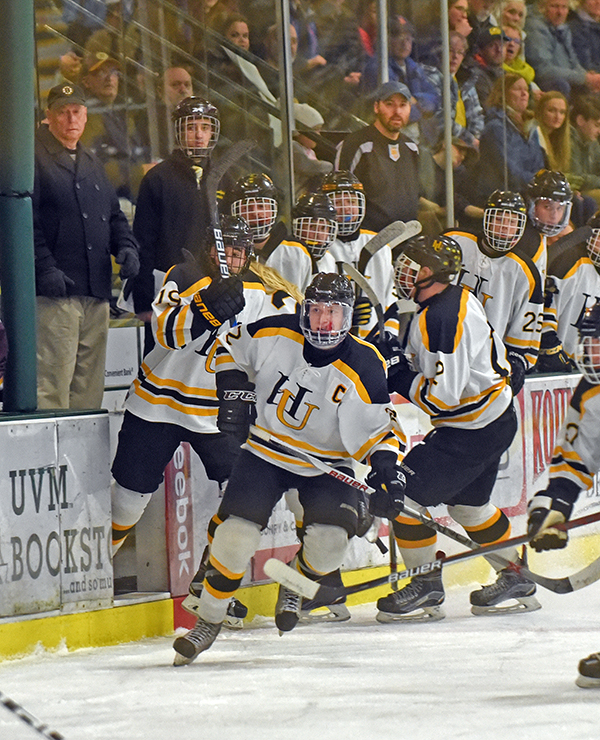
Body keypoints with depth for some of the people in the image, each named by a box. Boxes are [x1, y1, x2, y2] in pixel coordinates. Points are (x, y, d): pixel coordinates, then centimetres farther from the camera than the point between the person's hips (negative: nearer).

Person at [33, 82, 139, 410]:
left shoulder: (92, 165, 23)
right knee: (52, 382, -14)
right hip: (56, 290, -8)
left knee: (90, 385, 9)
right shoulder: (34, 159, -3)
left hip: (96, 293, 8)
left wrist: (126, 247, 7)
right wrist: (45, 269, -21)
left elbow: (114, 216, 27)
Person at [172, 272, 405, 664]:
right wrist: (235, 393, -6)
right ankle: (209, 621, 6)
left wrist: (385, 460, -30)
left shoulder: (363, 368, -18)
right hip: (265, 453, 1)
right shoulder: (275, 334, -12)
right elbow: (232, 348, 7)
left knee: (330, 541, -22)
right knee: (235, 535, -14)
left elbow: (377, 425, -12)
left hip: (326, 465, -1)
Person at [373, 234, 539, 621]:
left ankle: (427, 589, 5)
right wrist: (398, 353, 4)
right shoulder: (458, 298, 6)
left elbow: (443, 397, -26)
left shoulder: (442, 318, -26)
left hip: (472, 432, -11)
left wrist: (399, 377, -13)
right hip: (498, 419, 11)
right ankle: (516, 582, 36)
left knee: (402, 495, -7)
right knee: (468, 502, 26)